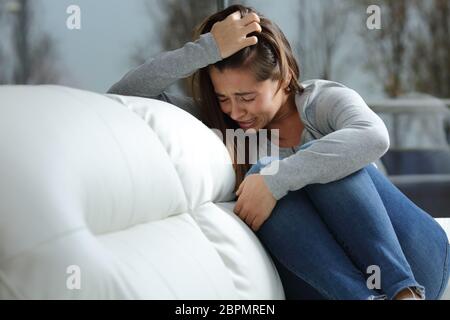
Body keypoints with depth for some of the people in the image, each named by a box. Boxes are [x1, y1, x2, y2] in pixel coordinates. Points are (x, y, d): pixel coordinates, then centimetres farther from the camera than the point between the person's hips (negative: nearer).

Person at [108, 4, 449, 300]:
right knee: (260, 172, -21)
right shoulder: (217, 123, 11)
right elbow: (121, 99, 0)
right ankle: (366, 297, -36)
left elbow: (373, 137, -23)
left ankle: (405, 293, -35)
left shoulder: (324, 100, 2)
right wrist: (206, 50, -11)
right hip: (328, 280, 2)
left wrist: (276, 181, -29)